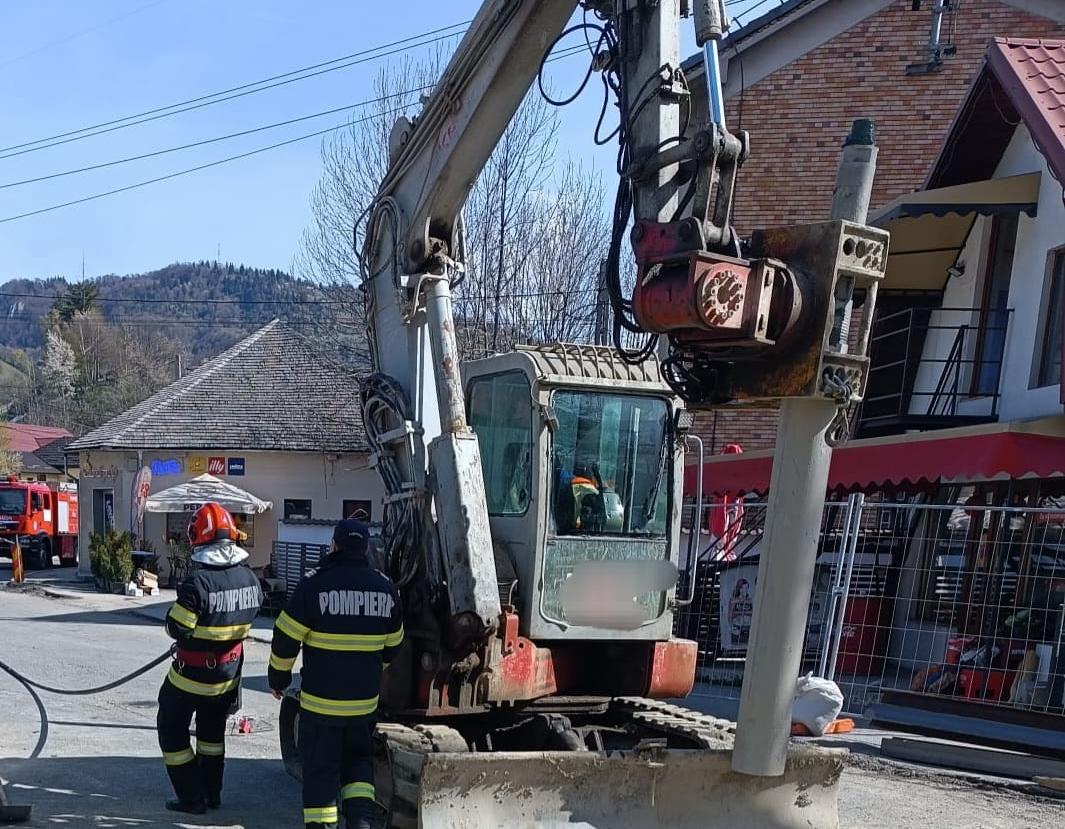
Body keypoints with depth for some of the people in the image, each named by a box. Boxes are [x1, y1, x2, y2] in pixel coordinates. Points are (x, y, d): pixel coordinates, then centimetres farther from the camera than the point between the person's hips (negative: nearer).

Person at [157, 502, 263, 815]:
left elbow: (177, 628, -22)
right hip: (229, 672, 6)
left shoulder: (198, 581, -27)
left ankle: (192, 798, 12)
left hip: (193, 674, -6)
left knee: (172, 729, 12)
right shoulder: (249, 578, -7)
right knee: (213, 730, 26)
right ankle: (212, 794, 33)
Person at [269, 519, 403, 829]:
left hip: (320, 699, -4)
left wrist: (278, 677, 7)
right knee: (358, 758, 20)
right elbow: (393, 644, 13)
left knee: (320, 768, 6)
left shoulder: (315, 585, -12)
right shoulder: (385, 587, 2)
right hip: (365, 699, 4)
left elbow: (286, 639, -9)